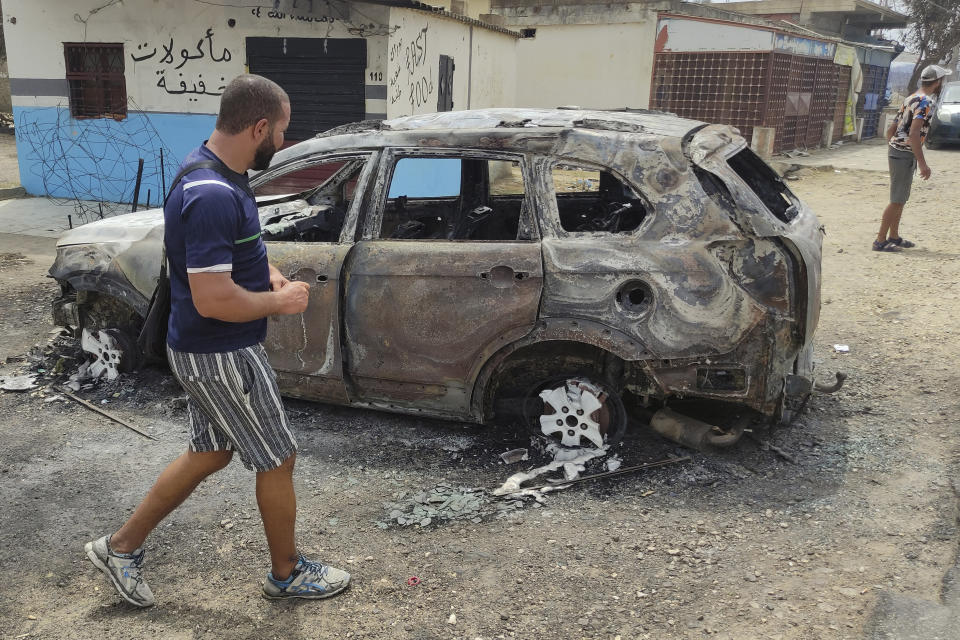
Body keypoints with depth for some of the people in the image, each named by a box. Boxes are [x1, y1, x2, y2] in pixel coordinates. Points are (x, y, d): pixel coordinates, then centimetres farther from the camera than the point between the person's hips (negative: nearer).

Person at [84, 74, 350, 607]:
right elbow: (213, 300, -31)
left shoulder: (217, 173, 4)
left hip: (204, 350, 10)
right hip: (222, 357, -10)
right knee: (278, 460, 7)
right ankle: (287, 573, 28)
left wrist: (267, 273, 5)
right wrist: (280, 302, -16)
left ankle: (121, 547, 35)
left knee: (210, 453, 23)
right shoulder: (213, 197, -29)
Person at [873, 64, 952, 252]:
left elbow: (891, 130, 18)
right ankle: (880, 241, -4)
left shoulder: (911, 99, 15)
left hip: (896, 150, 10)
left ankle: (894, 237, 26)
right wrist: (922, 164, -25)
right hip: (905, 155, -10)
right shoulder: (926, 102, -14)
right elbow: (914, 134, -25)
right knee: (897, 200, -6)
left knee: (901, 198, 18)